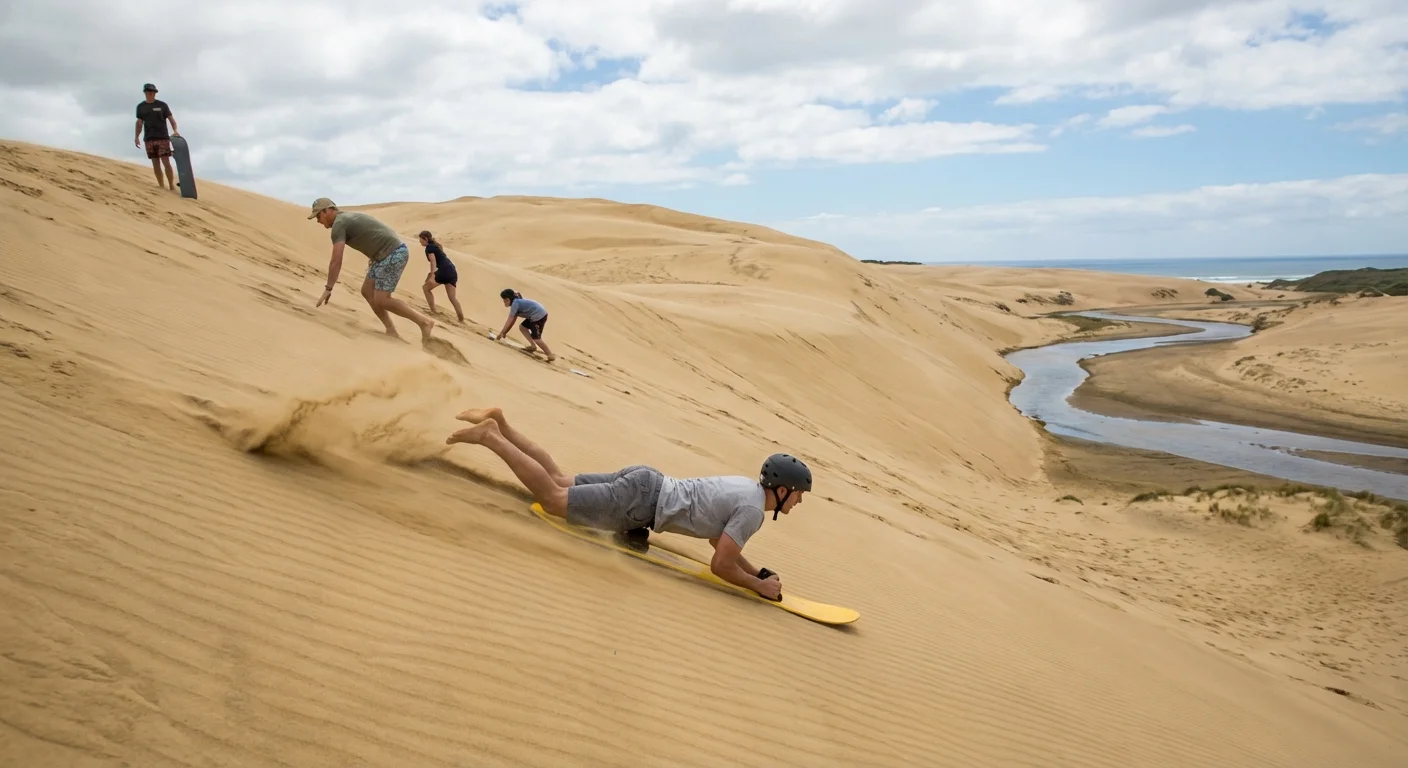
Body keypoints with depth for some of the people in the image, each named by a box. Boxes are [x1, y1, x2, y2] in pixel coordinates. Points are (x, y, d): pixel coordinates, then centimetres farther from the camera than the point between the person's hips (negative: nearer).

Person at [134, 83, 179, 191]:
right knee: (155, 164, 3)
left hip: (163, 138, -3)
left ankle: (172, 186, -8)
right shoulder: (140, 106, 11)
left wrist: (175, 130, -19)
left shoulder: (162, 105, 2)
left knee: (166, 162, -11)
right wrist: (137, 137, 10)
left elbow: (171, 119, -1)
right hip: (149, 139, 3)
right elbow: (139, 123, 16)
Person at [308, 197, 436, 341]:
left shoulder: (338, 224, -9)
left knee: (381, 300, -10)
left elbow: (336, 261, -15)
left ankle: (423, 322, -3)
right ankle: (391, 332, 6)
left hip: (393, 253, -10)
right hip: (391, 253, 10)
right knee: (367, 291, 9)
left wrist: (328, 289, -11)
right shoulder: (348, 218, 22)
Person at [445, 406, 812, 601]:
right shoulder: (752, 510, -16)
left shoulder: (746, 485, 13)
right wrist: (761, 587, -6)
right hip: (642, 501, -9)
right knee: (552, 499, -8)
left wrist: (760, 572, 16)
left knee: (558, 481, 16)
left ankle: (499, 424, 14)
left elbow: (719, 539, 24)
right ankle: (491, 435, -9)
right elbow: (720, 565, -18)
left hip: (646, 482, 9)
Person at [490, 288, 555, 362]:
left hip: (539, 316, -10)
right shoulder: (518, 302, 15)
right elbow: (512, 321, 18)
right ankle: (533, 346, 21)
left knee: (536, 338, -6)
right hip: (535, 315, 10)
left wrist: (501, 333, -8)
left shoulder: (515, 303, -14)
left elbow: (509, 320, -13)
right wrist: (504, 333, 18)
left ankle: (551, 355, 1)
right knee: (522, 327, 19)